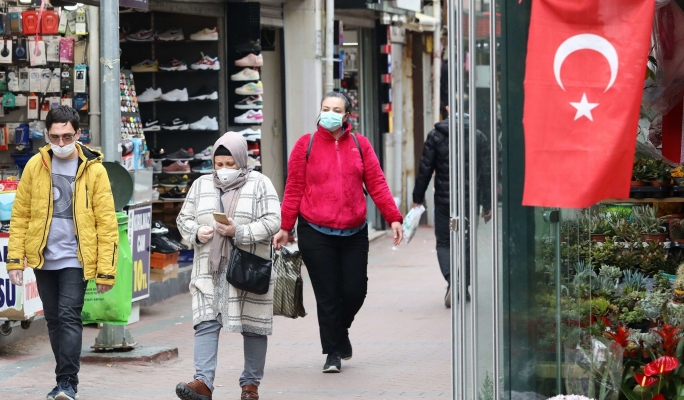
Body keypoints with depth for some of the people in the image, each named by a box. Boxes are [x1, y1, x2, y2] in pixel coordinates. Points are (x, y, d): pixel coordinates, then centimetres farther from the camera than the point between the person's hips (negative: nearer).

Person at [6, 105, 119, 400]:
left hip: (75, 259, -4)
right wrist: (15, 259, -2)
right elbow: (20, 215, 5)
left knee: (69, 317, -13)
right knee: (53, 320, 10)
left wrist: (106, 271, -8)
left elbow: (107, 224, -5)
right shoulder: (35, 166, 2)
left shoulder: (94, 170, -5)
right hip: (43, 259, 4)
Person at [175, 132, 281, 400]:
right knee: (206, 323, -10)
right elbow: (183, 219, 15)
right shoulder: (201, 185, 12)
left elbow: (272, 222, -9)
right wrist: (196, 233, -7)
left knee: (253, 327, 4)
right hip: (210, 270, 2)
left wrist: (239, 232, -19)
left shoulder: (259, 184, 0)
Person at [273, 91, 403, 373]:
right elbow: (294, 189, 1)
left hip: (354, 233, 2)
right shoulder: (306, 145, 1)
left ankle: (340, 330, 32)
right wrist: (285, 227, -2)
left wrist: (393, 217, -3)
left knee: (355, 290, 1)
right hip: (316, 233, -2)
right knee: (327, 295, -1)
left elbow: (376, 183, 5)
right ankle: (333, 353, 11)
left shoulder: (360, 144, 6)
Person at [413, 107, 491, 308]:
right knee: (465, 244, 14)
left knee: (444, 243, 7)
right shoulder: (479, 138, 0)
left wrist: (418, 198, 5)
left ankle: (451, 280, -17)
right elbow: (485, 174, 0)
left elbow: (425, 170, -3)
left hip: (444, 201, -1)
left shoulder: (435, 136, -3)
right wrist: (487, 204, 6)